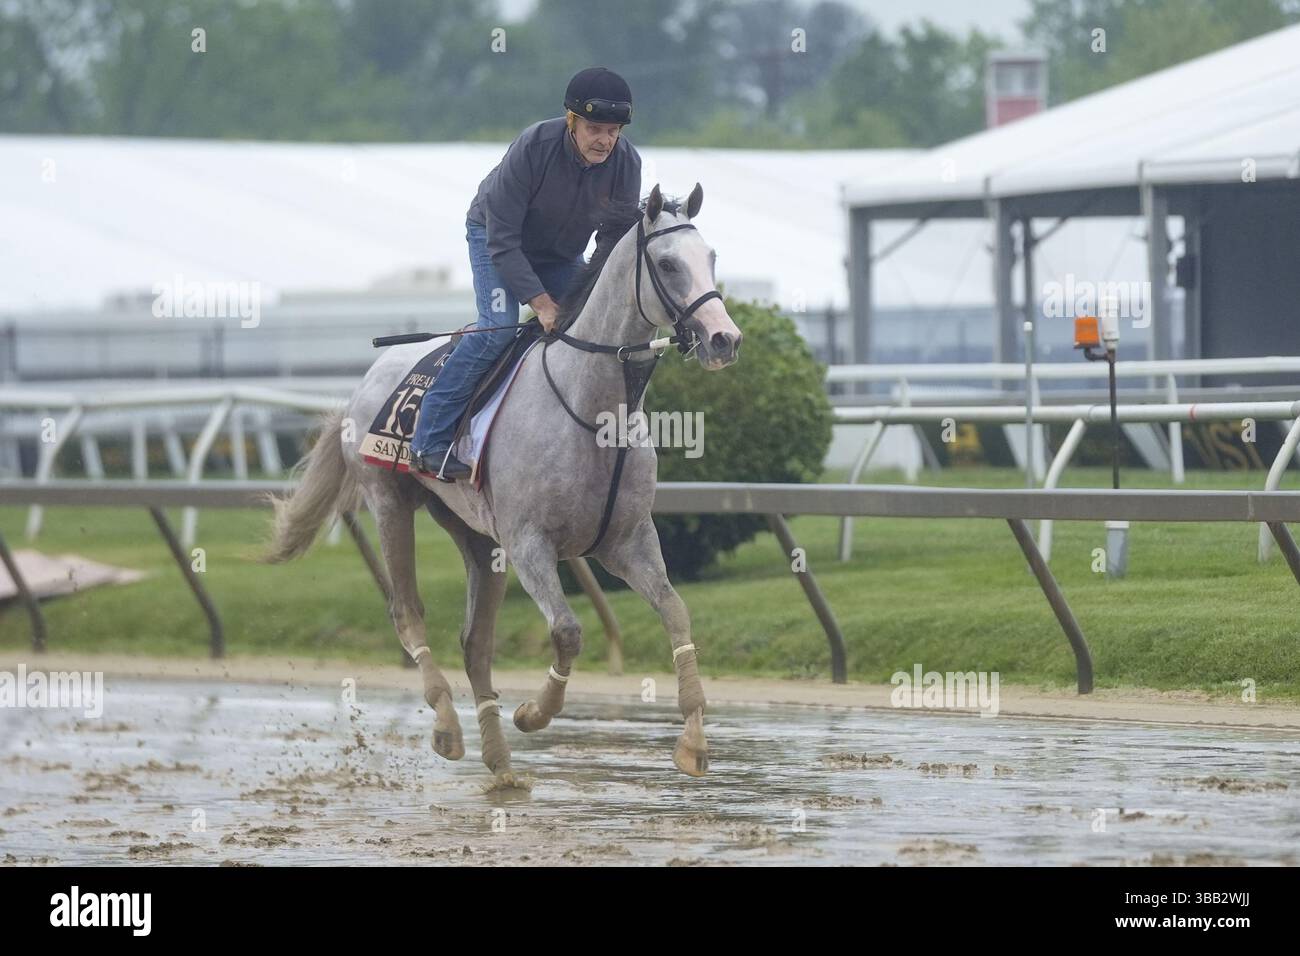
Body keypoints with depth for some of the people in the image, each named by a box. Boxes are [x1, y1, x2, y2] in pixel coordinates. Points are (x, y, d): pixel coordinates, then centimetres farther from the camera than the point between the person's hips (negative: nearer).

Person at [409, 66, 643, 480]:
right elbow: (503, 237, -30)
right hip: (495, 237, -5)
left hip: (562, 254, 5)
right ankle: (430, 439, -21)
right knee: (499, 327, -24)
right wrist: (540, 302, -33)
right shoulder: (534, 147, -34)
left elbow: (616, 243, -12)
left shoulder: (626, 163, -22)